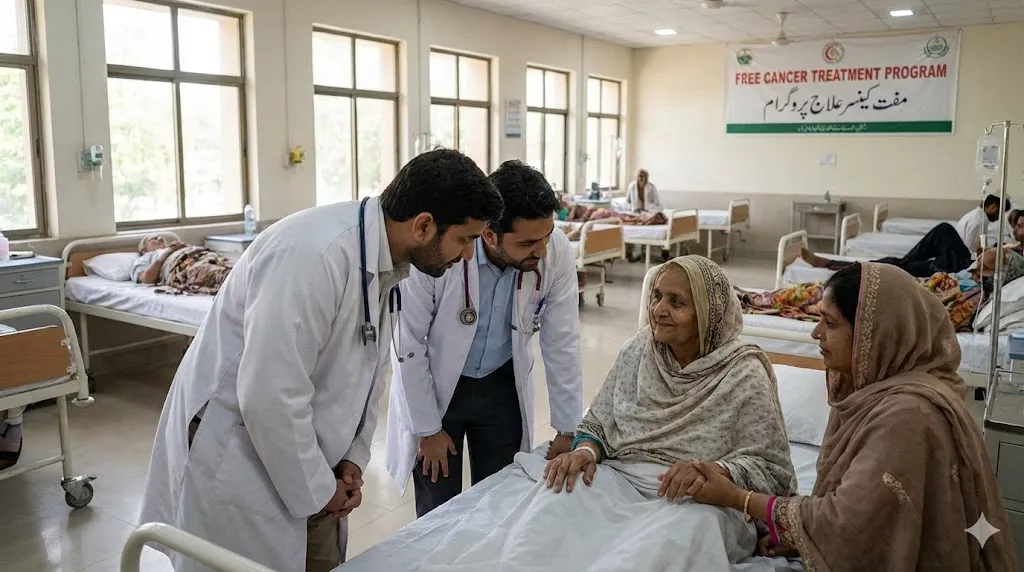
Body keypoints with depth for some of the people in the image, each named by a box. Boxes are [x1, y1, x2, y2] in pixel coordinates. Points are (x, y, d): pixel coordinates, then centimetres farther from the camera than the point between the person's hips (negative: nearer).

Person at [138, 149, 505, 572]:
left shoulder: (388, 262, -2)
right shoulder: (314, 254, -29)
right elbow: (270, 396, -29)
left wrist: (353, 457, 3)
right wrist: (315, 490, -16)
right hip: (236, 465, -8)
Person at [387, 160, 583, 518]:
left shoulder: (558, 254, -20)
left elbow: (561, 344, -9)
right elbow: (408, 345, -17)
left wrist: (568, 430, -4)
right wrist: (428, 429, -9)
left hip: (503, 387, 3)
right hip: (433, 385, -2)